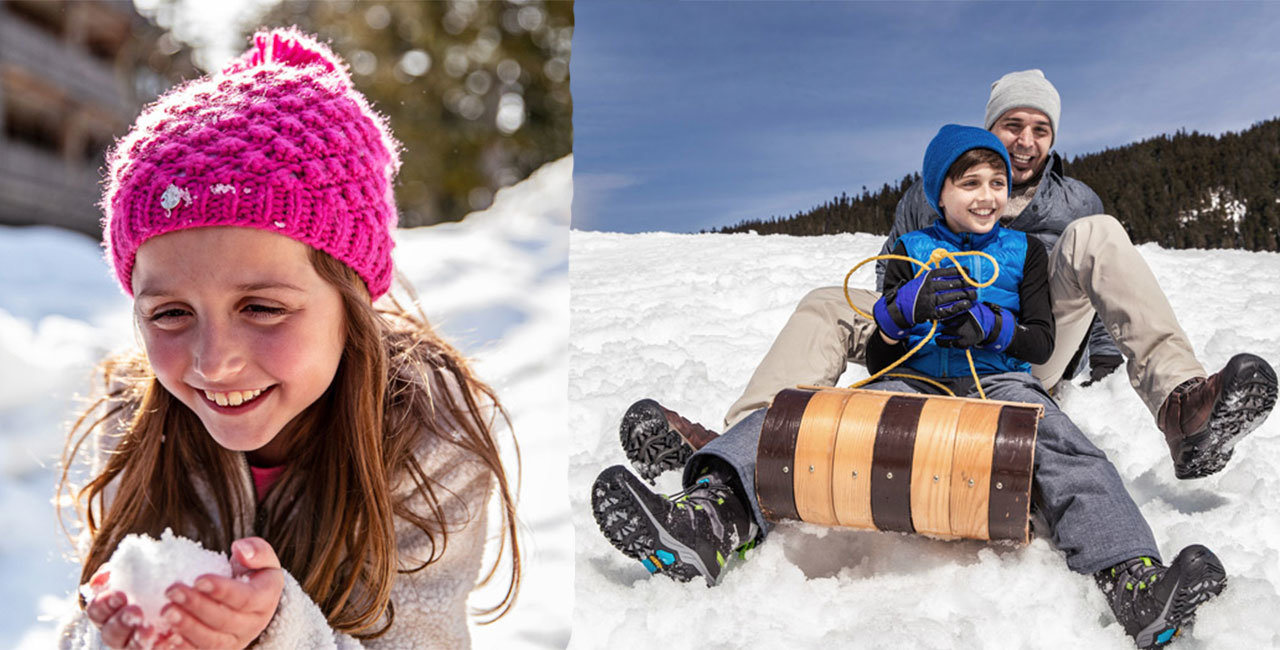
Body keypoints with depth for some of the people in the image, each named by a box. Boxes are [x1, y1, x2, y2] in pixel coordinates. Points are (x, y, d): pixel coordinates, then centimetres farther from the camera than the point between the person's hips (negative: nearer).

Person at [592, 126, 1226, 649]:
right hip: (913, 383, 0)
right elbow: (877, 355, 13)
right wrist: (905, 307, -10)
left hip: (997, 382, 0)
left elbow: (1041, 341, 9)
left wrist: (985, 323, -12)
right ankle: (713, 516, -55)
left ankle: (1135, 580, -59)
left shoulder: (1024, 252, 21)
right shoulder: (910, 250, 20)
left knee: (1063, 447, -35)